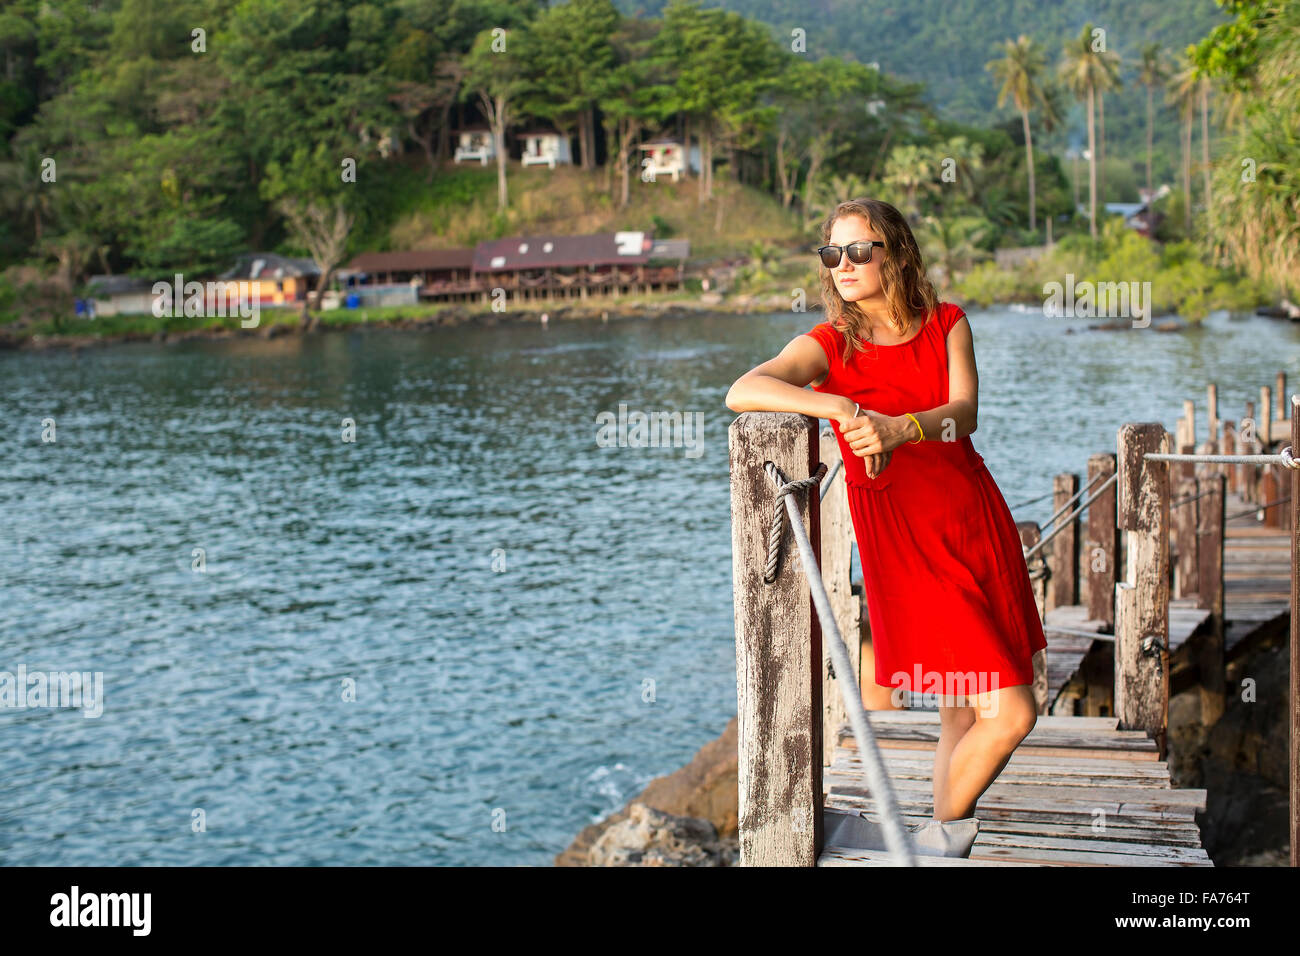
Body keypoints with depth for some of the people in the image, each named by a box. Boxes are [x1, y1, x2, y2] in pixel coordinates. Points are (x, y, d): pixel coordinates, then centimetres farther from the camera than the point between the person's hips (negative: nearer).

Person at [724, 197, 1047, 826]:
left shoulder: (946, 324, 4)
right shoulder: (828, 345, -6)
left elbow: (964, 413, -13)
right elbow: (741, 393, -24)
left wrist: (898, 429, -34)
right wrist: (843, 409, -34)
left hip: (977, 520, 4)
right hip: (905, 540, -4)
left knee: (962, 715, 9)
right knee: (1011, 714, -8)